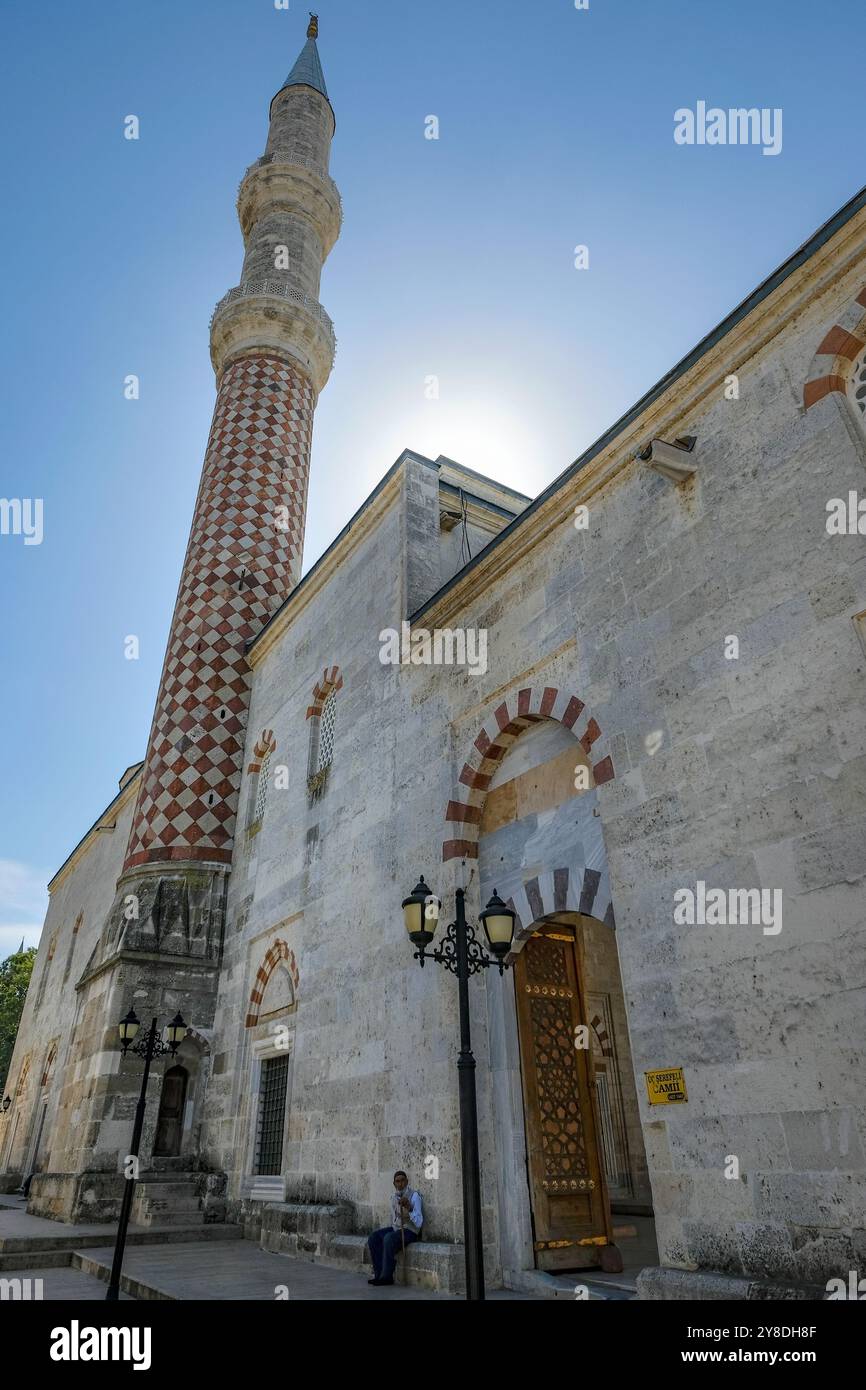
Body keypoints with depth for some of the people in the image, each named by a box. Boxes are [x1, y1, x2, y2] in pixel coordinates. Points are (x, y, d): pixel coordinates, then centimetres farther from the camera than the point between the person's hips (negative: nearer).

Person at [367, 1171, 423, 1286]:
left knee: (388, 1239, -32)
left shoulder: (414, 1196, -16)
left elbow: (418, 1223, -23)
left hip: (410, 1230, -7)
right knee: (373, 1238, -14)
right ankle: (379, 1273, -9)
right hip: (395, 1228, 7)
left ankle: (386, 1276, -19)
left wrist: (409, 1207, -37)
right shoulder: (393, 1195, 4)